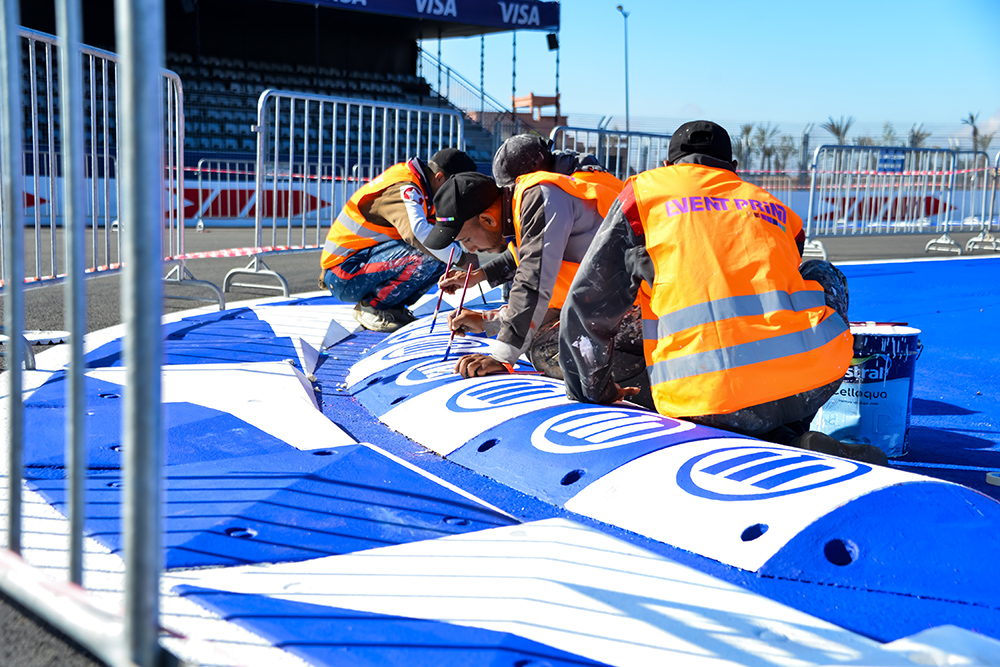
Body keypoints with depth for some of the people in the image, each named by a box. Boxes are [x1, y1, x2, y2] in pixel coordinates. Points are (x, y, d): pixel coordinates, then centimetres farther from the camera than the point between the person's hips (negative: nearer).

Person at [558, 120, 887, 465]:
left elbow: (589, 303, 15)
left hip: (706, 399, -2)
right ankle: (791, 439, 19)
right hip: (813, 375, 2)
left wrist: (596, 393, 28)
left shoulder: (643, 193, 19)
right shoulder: (775, 208, 28)